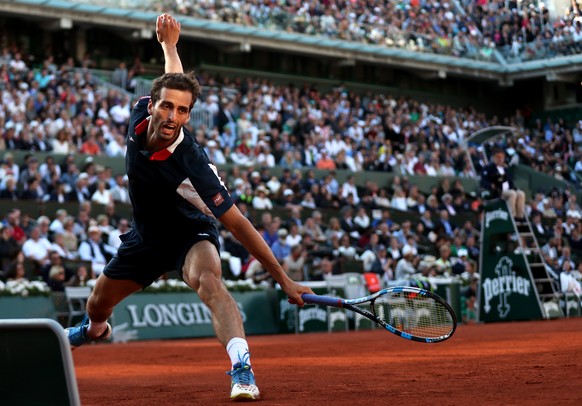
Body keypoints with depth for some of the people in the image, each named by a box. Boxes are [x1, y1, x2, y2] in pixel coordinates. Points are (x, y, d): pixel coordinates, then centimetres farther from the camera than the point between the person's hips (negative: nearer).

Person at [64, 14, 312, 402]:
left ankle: (242, 370, -49)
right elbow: (172, 80, 2)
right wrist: (168, 43, 10)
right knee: (98, 304, 20)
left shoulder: (192, 164, -37)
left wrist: (282, 278, -36)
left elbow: (238, 224, -35)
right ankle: (93, 331, 58)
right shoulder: (141, 114, -22)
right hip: (146, 235, 6)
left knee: (208, 279, -40)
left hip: (191, 232, -6)